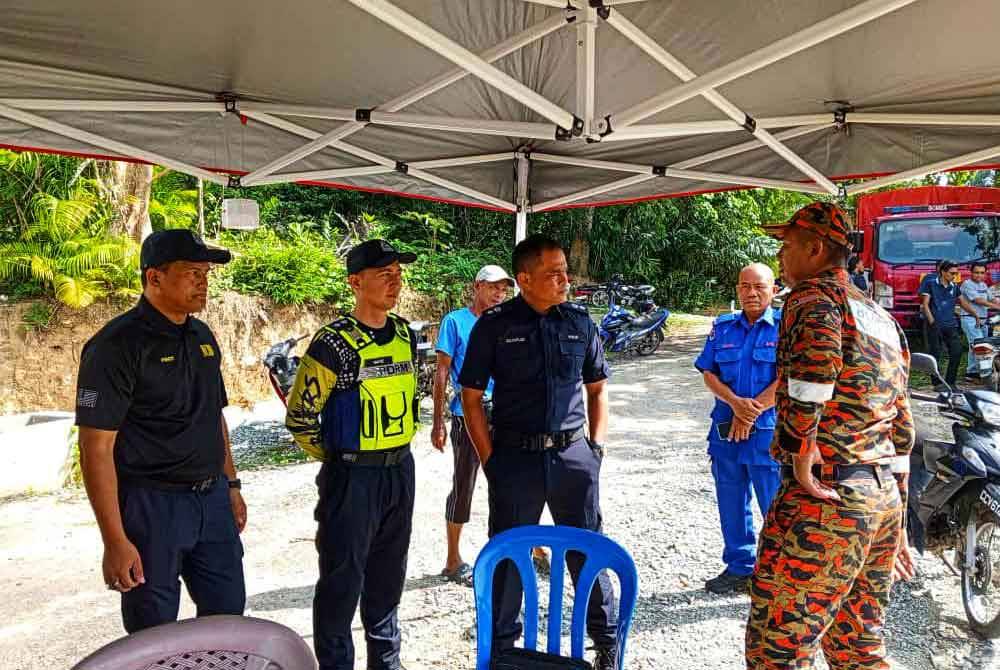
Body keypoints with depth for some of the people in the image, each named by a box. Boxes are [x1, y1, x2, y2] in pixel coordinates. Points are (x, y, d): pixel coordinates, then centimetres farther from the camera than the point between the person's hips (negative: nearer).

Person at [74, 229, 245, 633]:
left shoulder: (203, 337, 8)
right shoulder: (118, 344, -15)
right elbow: (96, 448, -17)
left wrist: (231, 485, 16)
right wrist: (114, 540, -19)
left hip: (212, 499, 7)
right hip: (151, 505, -6)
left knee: (229, 613, 16)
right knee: (155, 635, 9)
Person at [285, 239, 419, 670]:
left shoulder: (405, 335, 5)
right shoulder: (335, 343, -16)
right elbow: (299, 416, -11)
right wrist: (336, 459, -1)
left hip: (401, 470, 6)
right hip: (353, 477, -6)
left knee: (388, 576, 20)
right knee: (343, 580, 7)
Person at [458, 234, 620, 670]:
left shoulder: (579, 321, 3)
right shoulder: (494, 325, -4)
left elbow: (597, 388, 13)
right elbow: (471, 397, -1)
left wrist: (596, 445, 4)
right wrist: (489, 458, -5)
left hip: (574, 455, 2)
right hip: (515, 456, -1)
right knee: (507, 557, 12)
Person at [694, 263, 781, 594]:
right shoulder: (723, 327, 10)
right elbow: (708, 373, 4)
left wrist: (752, 411, -13)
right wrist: (736, 403, -13)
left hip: (770, 433, -4)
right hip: (725, 429, 4)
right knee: (731, 504, 13)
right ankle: (739, 567, 29)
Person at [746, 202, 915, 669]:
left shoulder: (814, 295, -7)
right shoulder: (883, 318, 20)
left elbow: (816, 358, -33)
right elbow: (902, 428, 22)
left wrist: (800, 458, -23)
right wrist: (897, 523, 27)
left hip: (824, 498, -9)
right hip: (884, 500, 10)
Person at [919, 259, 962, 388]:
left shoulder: (954, 286, 12)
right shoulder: (931, 283, -1)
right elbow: (925, 304, -4)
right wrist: (932, 321, -14)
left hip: (951, 325, 5)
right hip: (935, 325, -5)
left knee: (957, 352, -4)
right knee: (935, 354, -2)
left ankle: (950, 382, 5)